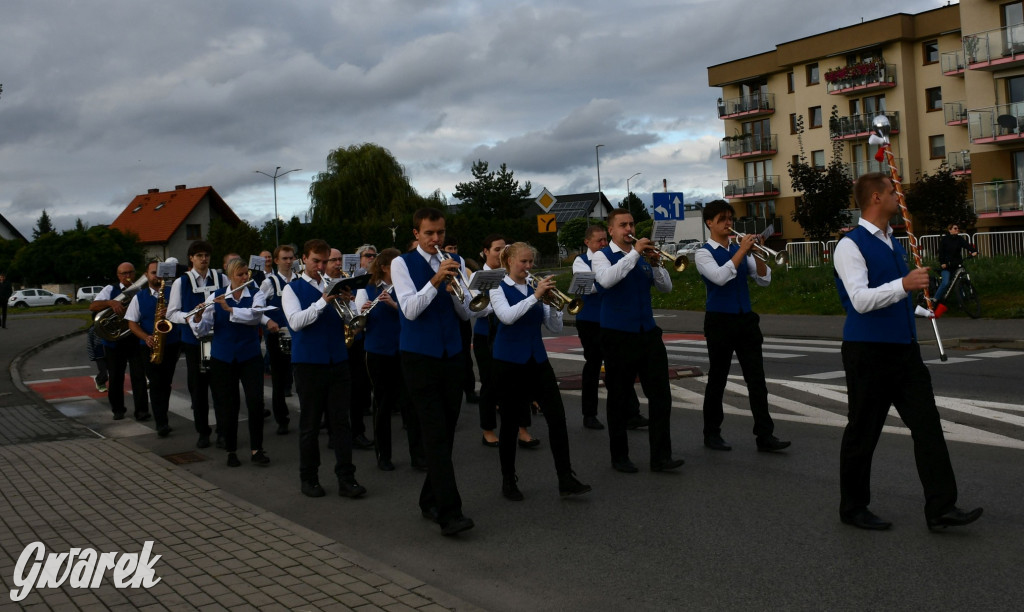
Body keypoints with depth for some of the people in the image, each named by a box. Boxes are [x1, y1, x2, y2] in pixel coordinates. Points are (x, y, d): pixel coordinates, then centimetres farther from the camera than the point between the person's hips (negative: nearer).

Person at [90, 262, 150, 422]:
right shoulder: (110, 290, 7)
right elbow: (92, 307, -6)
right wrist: (111, 302, -23)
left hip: (136, 340, -1)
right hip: (114, 341, 1)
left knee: (139, 376, -4)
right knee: (115, 377, 10)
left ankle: (141, 410, -1)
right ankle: (117, 409, 23)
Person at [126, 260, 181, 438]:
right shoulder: (139, 297, 8)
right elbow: (132, 323, 5)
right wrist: (146, 337, -12)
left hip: (172, 344, 0)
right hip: (150, 346, 0)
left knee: (165, 382, 6)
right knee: (156, 383, -8)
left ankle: (161, 420, 20)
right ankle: (162, 423, -7)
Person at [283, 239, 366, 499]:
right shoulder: (293, 289, 2)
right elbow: (295, 322, -14)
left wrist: (347, 302, -11)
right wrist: (322, 302, -23)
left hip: (338, 362, 3)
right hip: (309, 363, -3)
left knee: (341, 421, 1)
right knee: (310, 424, 5)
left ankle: (346, 478, 4)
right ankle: (309, 478, 16)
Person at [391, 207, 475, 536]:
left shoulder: (455, 262, 9)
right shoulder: (402, 264, -3)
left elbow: (465, 313, 5)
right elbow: (410, 310, -15)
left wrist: (454, 290, -14)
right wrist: (435, 281, -25)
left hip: (451, 356, 5)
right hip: (419, 357, -5)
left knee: (446, 433, 10)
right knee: (435, 435, -11)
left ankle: (431, 500, 25)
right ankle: (449, 512, -14)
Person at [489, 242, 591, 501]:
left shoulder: (535, 289, 9)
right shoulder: (499, 289, -2)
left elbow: (555, 327, 5)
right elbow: (507, 316, -23)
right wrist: (535, 296, -26)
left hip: (537, 360, 4)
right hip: (510, 361, -4)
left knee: (557, 415, -6)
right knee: (510, 420, 3)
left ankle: (566, 479, -3)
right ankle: (508, 480, 18)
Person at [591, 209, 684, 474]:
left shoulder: (644, 255, 12)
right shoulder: (602, 256, -1)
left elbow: (666, 288, 8)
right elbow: (606, 280, -23)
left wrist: (656, 264, -9)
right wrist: (634, 253, -22)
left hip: (648, 333, 4)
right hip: (618, 335, -4)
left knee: (661, 395, -3)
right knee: (618, 399, 5)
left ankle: (661, 456, 2)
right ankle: (619, 457, 17)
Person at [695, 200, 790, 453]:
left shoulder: (739, 250, 11)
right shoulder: (704, 253, -3)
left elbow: (764, 280, 5)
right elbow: (720, 276, -23)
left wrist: (757, 254, -10)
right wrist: (741, 251, -20)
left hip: (745, 319, 5)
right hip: (720, 321, -4)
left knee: (756, 378, -1)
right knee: (717, 378, 5)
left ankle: (765, 435, 0)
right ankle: (711, 434, 18)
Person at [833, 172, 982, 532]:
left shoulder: (893, 242, 14)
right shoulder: (850, 246, -12)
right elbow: (861, 300, -24)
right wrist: (904, 285, -33)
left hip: (903, 349, 8)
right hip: (867, 351, -8)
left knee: (927, 424, 0)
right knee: (862, 432, 3)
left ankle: (940, 509, 3)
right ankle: (853, 509, 18)